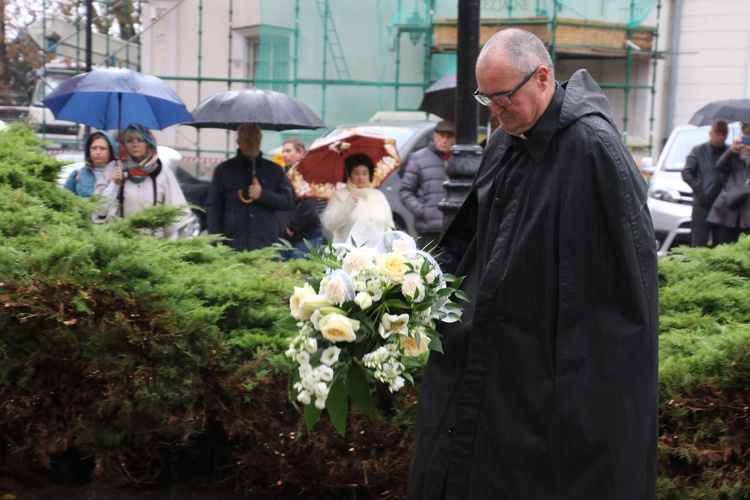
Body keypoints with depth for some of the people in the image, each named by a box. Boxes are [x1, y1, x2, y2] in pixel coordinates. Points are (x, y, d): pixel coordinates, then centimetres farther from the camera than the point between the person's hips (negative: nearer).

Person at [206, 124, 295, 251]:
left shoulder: (274, 170, 13)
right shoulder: (224, 170, 10)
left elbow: (289, 200, 7)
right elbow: (213, 207, 7)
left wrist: (263, 195, -9)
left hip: (267, 246, 1)